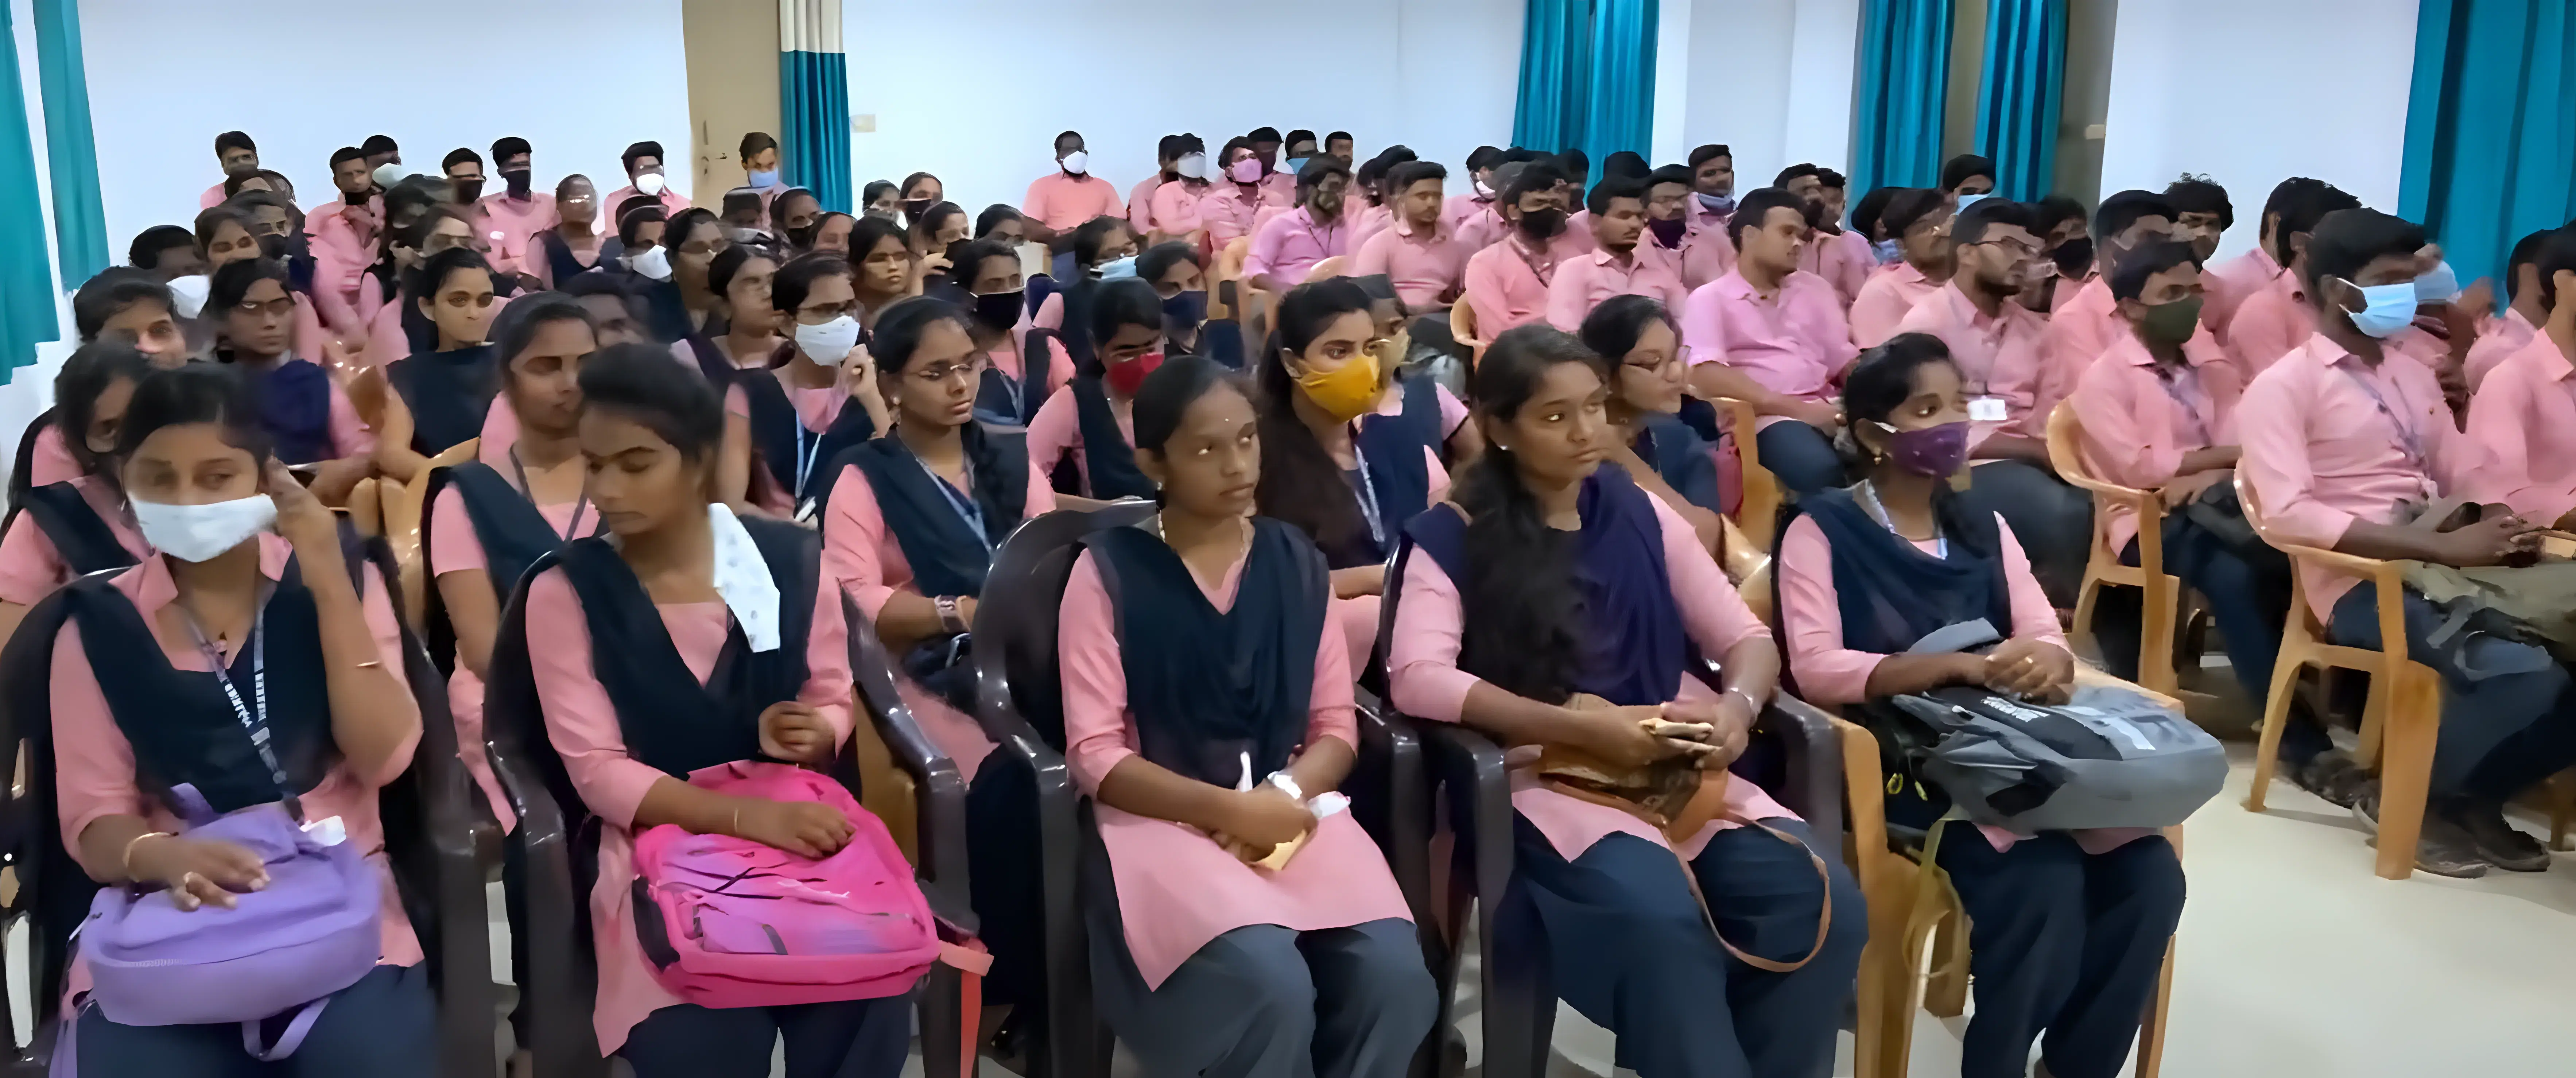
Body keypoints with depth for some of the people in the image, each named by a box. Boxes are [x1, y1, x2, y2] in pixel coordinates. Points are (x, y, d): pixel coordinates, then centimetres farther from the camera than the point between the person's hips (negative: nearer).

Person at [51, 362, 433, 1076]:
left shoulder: (340, 582, 6)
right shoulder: (99, 627, 6)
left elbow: (383, 758, -7)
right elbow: (92, 821, 2)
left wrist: (329, 585, -11)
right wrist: (161, 856, -22)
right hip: (168, 912, 1)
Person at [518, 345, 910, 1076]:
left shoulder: (789, 559, 2)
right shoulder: (565, 592, -3)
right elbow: (596, 770, -9)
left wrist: (810, 735, -14)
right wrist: (746, 815, -24)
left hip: (796, 823, 2)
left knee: (867, 991, -26)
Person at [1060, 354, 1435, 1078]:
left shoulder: (1296, 562, 9)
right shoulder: (1109, 571, -3)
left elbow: (1336, 727, 8)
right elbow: (1095, 754, -8)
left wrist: (1283, 795, -13)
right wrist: (1231, 808, -18)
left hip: (1286, 811, 4)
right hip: (1163, 817, -3)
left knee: (1394, 977, -23)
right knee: (1273, 989, -31)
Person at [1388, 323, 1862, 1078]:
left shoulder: (1640, 515, 13)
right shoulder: (1453, 536, 1)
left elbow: (1747, 638, 12)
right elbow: (1417, 678, -14)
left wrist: (1737, 705, -12)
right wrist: (1579, 727, -21)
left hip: (1680, 771, 4)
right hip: (1544, 778, -4)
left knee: (1823, 902, -21)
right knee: (1660, 917, -34)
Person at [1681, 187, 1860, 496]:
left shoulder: (1814, 288, 22)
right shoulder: (1709, 299, 5)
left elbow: (1843, 359, 18)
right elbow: (1707, 375, -10)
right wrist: (1798, 409, -16)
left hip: (1826, 411, 5)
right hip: (1768, 417, -5)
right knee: (1818, 469, -37)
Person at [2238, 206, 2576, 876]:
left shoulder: (2414, 376, 21)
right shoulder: (2284, 386, -4)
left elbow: (2465, 477, 20)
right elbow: (2289, 515, -17)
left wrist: (2503, 526, -6)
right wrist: (2444, 546, -21)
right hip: (2362, 579, -7)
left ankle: (2476, 798, 3)